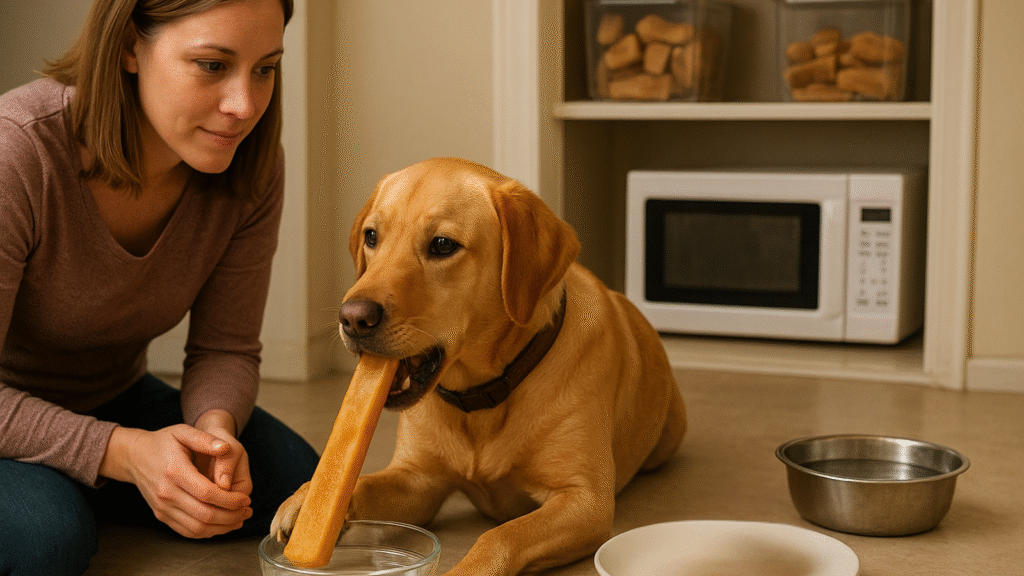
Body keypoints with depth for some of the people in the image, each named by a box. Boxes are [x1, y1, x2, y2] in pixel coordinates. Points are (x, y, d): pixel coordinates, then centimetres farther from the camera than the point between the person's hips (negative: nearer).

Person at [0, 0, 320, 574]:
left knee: (296, 487, -10)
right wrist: (123, 452, -39)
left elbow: (225, 347, -7)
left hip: (114, 399, 6)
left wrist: (216, 428, -30)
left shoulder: (252, 165, -15)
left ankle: (90, 504, 11)